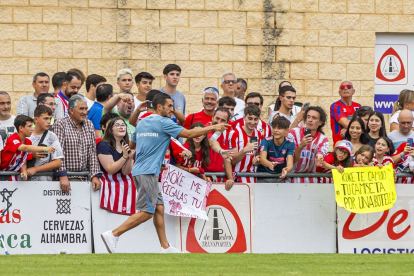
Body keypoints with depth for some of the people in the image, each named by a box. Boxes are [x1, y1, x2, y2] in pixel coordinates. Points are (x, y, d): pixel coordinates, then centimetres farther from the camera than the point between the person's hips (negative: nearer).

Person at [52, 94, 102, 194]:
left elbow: (92, 152, 12)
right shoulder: (60, 125, -2)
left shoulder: (89, 125, 14)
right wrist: (63, 176, -18)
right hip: (66, 176, -4)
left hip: (84, 178, 4)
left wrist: (95, 176, 1)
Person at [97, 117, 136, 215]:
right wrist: (125, 157, -23)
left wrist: (130, 158, -17)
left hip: (126, 183, 6)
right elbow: (110, 170, -15)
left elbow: (126, 172, 0)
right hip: (111, 184, -6)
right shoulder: (103, 146, -8)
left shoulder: (128, 147, 10)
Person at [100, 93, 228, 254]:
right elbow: (189, 133, -10)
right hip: (147, 172, -10)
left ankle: (165, 247, 9)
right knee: (146, 212, -9)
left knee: (159, 208, 10)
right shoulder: (163, 122, -8)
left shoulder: (142, 123, 16)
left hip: (139, 170, 10)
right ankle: (113, 234, -16)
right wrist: (213, 128, 0)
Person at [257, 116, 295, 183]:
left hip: (280, 178, 1)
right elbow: (262, 158, -29)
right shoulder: (266, 141, -13)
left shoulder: (290, 144, -9)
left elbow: (290, 164, -21)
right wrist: (270, 164, -54)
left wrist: (286, 170, -47)